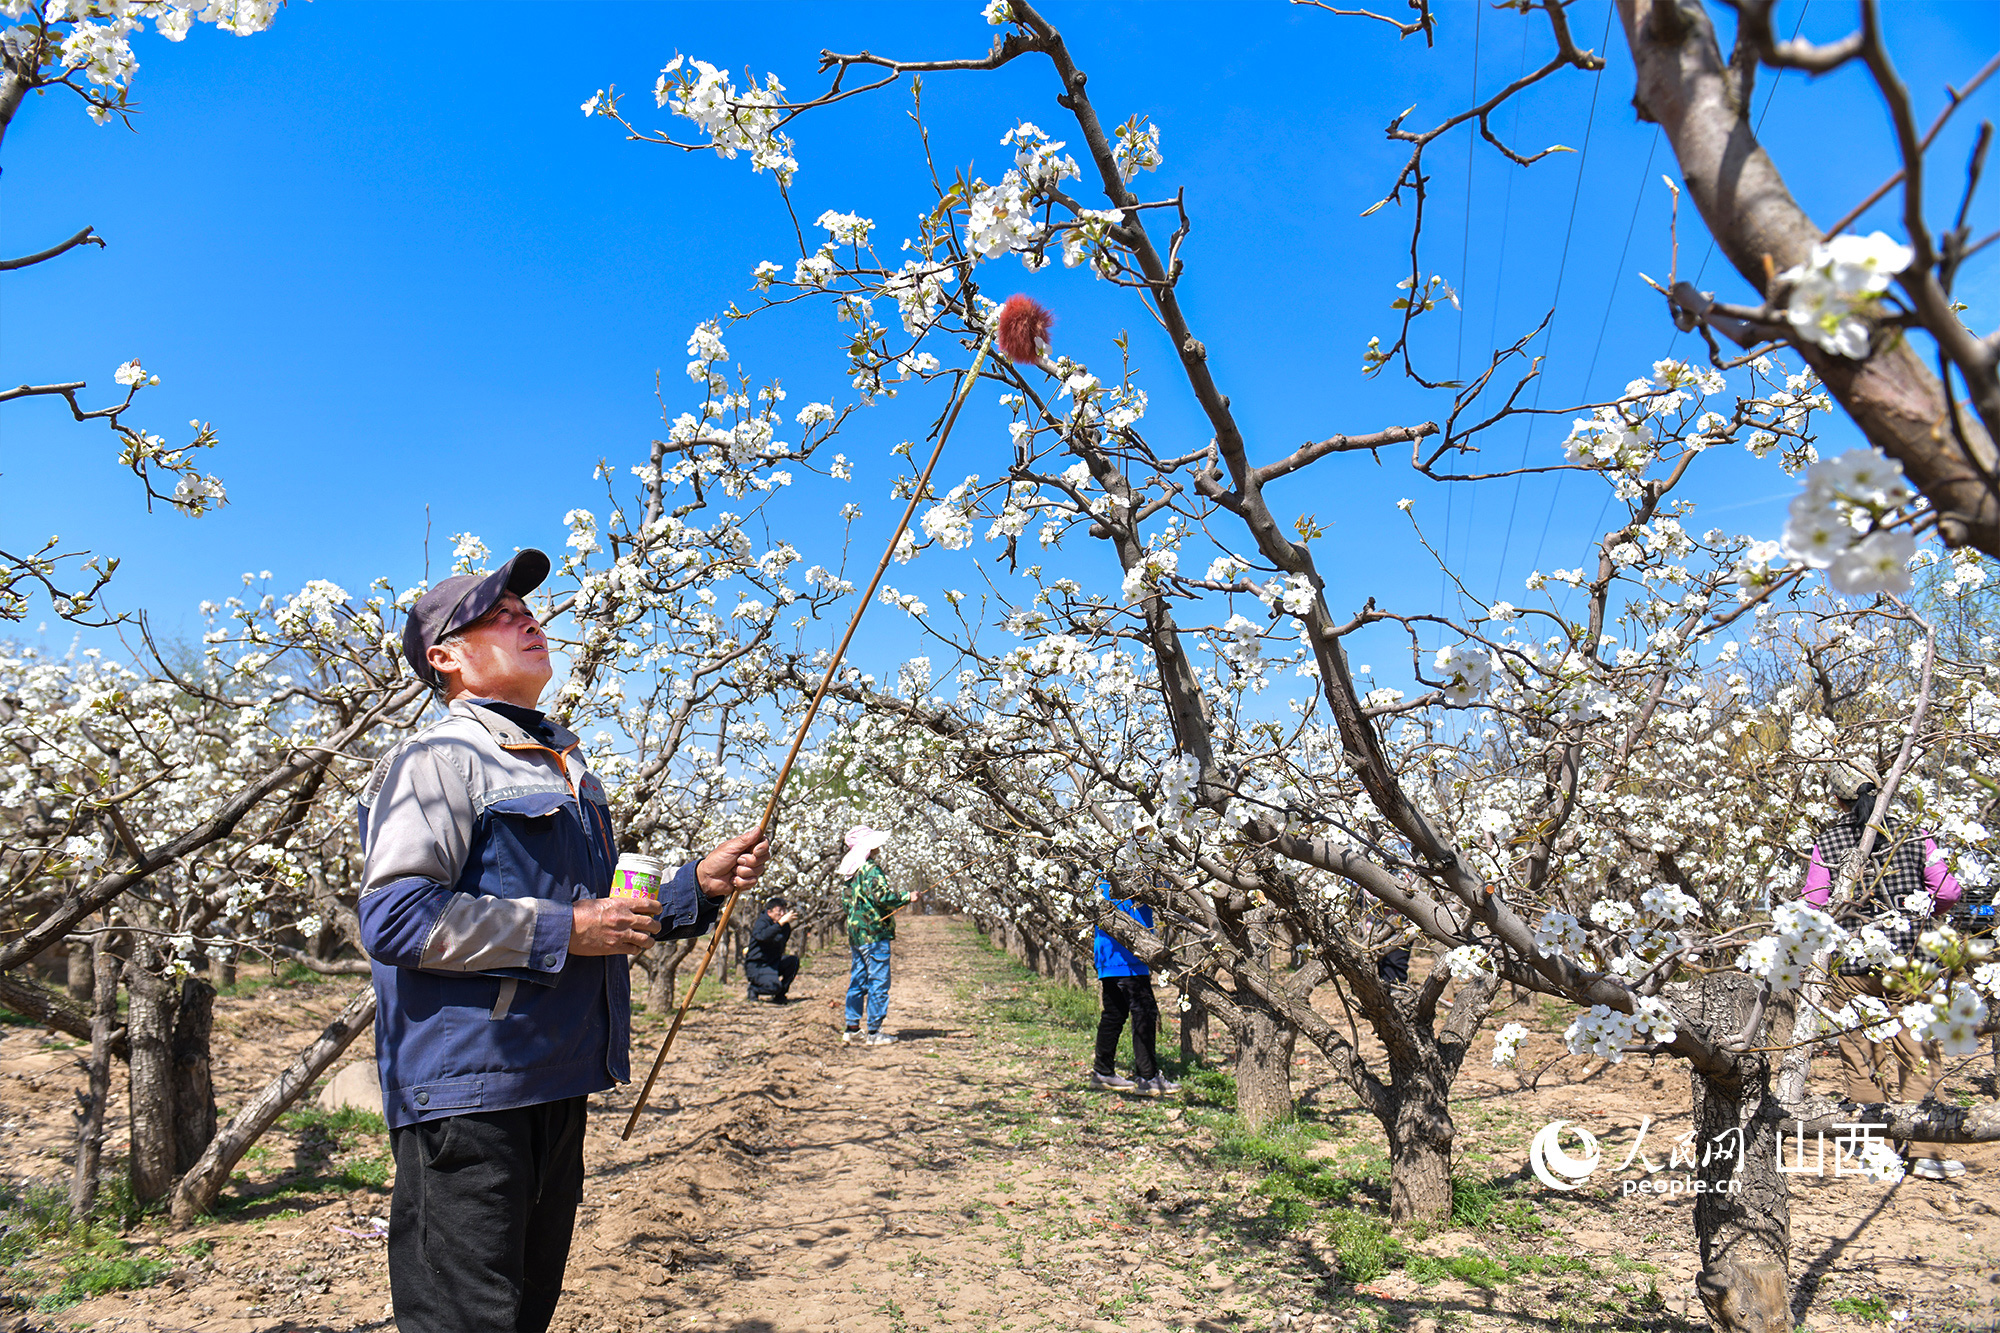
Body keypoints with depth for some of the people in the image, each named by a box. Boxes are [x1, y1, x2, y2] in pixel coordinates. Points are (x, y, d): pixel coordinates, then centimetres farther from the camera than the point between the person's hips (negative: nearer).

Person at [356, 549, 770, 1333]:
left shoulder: (566, 769, 18)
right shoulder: (438, 761, -10)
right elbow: (393, 919, -22)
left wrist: (699, 887, 9)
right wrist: (561, 931, -21)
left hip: (554, 1089, 9)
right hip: (466, 1094, -9)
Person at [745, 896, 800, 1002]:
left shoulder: (785, 926, 6)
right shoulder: (762, 922, -14)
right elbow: (762, 936, -40)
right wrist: (781, 922, -42)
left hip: (773, 963, 7)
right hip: (756, 965, -7)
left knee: (794, 960, -20)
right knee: (774, 986, -31)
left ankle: (780, 994, -4)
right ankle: (753, 988, 3)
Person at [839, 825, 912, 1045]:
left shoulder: (852, 873, 13)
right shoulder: (871, 870, -14)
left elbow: (846, 900, 21)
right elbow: (881, 896, -25)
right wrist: (906, 897, -13)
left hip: (856, 934, 9)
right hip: (874, 934, -9)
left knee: (857, 980, 14)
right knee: (878, 982, -4)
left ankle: (852, 1029, 18)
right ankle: (874, 1031, -2)